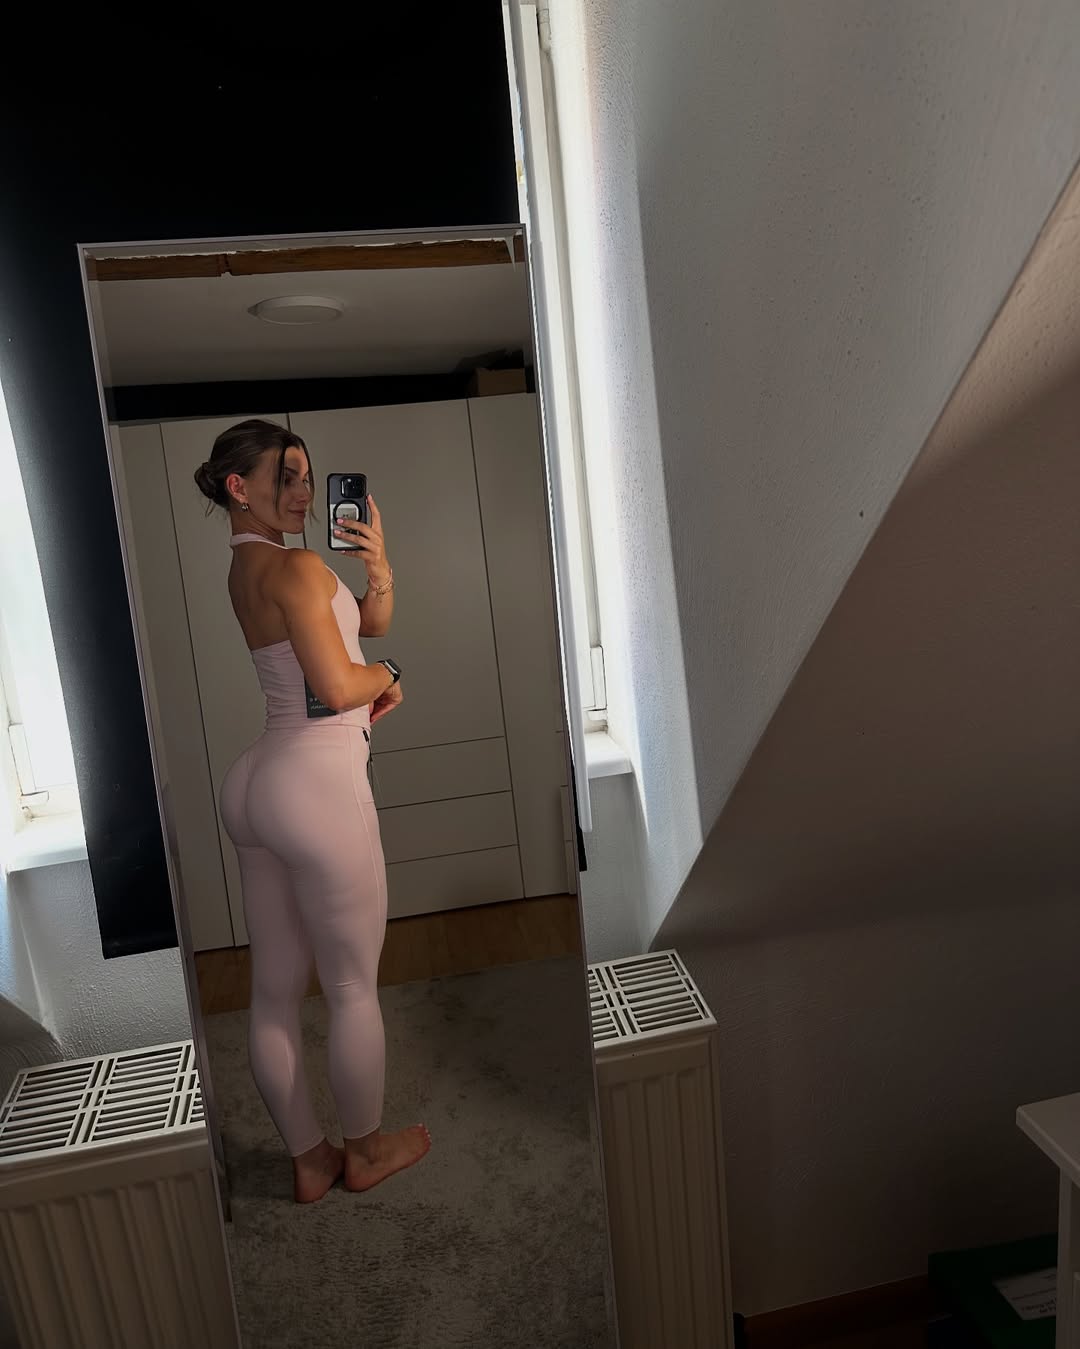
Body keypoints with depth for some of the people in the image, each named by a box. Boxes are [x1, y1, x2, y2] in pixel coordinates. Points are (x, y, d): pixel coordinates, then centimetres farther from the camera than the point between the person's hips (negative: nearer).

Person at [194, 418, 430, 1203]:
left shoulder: (248, 567, 15)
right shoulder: (294, 566, -13)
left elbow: (372, 622, 17)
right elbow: (339, 686, -21)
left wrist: (378, 564, -1)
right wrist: (387, 678, -1)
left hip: (260, 784, 10)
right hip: (316, 785, -9)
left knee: (275, 992, 15)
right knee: (353, 988, 10)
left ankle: (309, 1160, 33)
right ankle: (367, 1151, 30)